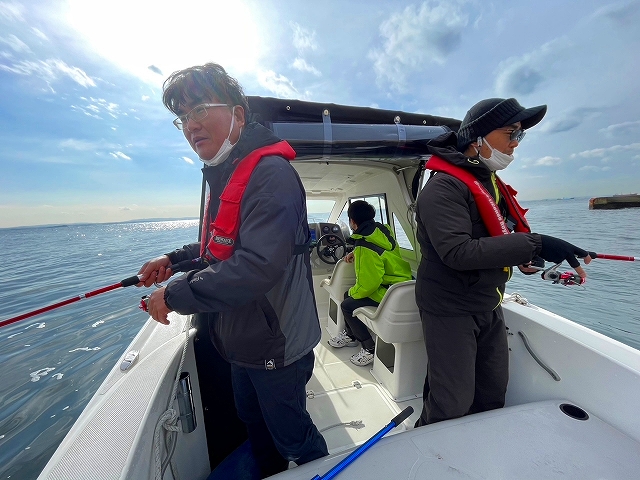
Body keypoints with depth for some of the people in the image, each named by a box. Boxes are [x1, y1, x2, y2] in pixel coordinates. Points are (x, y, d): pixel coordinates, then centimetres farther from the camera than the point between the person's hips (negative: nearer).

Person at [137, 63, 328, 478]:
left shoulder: (271, 172, -24)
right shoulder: (225, 175, 9)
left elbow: (256, 266, -35)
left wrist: (174, 295, -21)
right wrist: (174, 259, 8)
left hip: (274, 346, -9)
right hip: (242, 342, 10)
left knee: (293, 435, 18)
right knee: (253, 422, 32)